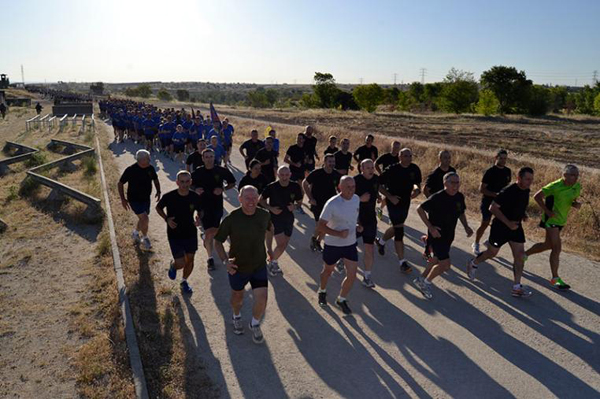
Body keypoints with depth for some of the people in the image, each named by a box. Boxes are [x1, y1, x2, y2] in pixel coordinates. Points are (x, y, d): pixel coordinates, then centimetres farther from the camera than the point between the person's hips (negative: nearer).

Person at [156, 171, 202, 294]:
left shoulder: (195, 197, -12)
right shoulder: (169, 197, -18)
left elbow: (200, 210, 7)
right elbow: (158, 207, 1)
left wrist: (199, 218, -15)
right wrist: (167, 219, -15)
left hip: (191, 234, 3)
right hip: (174, 235, -3)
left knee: (190, 260, 15)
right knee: (181, 263, -6)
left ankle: (184, 282, 42)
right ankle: (173, 265, 33)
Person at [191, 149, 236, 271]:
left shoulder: (221, 171, -4)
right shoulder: (197, 172, -4)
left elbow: (232, 183, 6)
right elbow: (190, 185, 9)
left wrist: (223, 189, -12)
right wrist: (195, 189, -13)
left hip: (217, 204, 2)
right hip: (203, 205, -2)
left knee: (215, 229, 15)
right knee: (209, 231, -7)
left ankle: (208, 241, 48)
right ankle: (210, 258, 3)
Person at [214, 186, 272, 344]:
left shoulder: (264, 215, -12)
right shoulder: (231, 219, -21)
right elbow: (218, 241, -11)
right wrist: (225, 261, -24)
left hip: (259, 266, 2)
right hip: (237, 267, -1)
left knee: (261, 300, -5)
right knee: (237, 297, 21)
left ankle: (255, 324, 28)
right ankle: (237, 317, 56)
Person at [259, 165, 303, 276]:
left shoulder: (295, 186, -9)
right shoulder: (271, 187, -15)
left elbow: (299, 202, 5)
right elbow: (261, 200, -2)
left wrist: (295, 206, -17)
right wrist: (270, 208, -17)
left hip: (289, 218, 4)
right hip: (275, 218, -4)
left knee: (284, 245, 11)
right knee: (281, 244, -13)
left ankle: (273, 262, 37)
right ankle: (272, 262, 14)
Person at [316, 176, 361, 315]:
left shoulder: (356, 199, -5)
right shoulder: (332, 204, -24)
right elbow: (320, 226, -22)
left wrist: (357, 226, -4)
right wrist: (338, 233, -31)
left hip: (351, 244, 4)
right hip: (333, 245, -4)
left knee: (352, 275, 2)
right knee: (328, 271, 19)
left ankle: (342, 300, 27)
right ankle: (322, 292, 49)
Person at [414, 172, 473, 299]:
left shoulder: (460, 197, -2)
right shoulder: (437, 197, -23)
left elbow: (461, 213, 16)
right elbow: (419, 209, -18)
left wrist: (466, 227, 1)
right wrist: (430, 227, -22)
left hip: (449, 235, 8)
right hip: (437, 234, -8)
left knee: (438, 259, 21)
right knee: (445, 264, -10)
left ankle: (422, 278, 43)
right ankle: (426, 282, 13)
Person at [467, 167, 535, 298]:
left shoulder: (526, 191, 1)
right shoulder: (508, 191, -24)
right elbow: (493, 208, -25)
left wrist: (524, 214, 2)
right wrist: (508, 223, -28)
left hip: (516, 227, 7)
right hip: (500, 227, -6)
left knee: (520, 255, 0)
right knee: (492, 253, 10)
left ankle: (517, 288, 6)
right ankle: (473, 264, 38)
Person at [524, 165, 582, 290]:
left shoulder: (577, 186, 1)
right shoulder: (555, 186, -19)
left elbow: (573, 199, 17)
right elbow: (537, 196, -15)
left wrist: (576, 204, -7)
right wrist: (547, 211, -20)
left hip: (561, 220, 8)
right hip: (551, 219, -8)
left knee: (548, 245, 18)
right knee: (557, 248, -11)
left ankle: (524, 254, 40)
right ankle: (555, 279, -4)